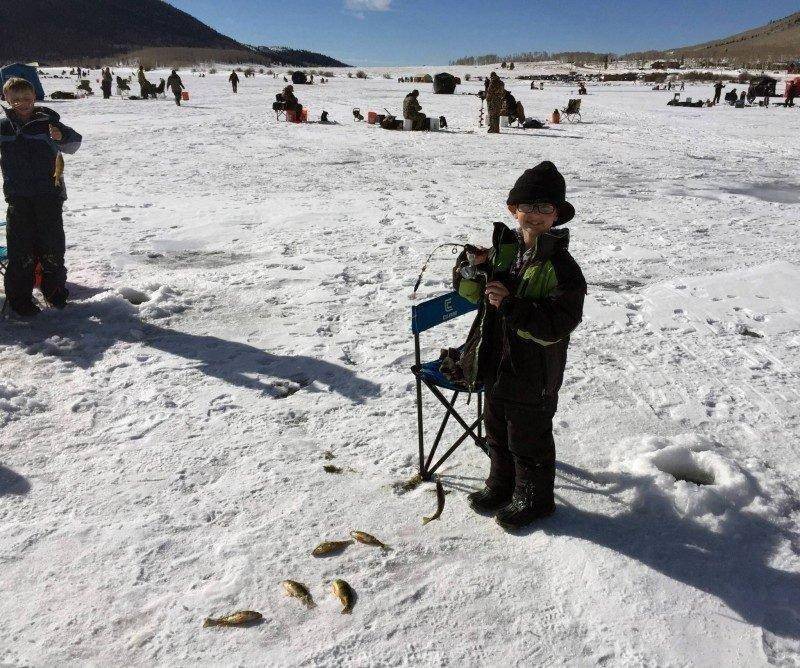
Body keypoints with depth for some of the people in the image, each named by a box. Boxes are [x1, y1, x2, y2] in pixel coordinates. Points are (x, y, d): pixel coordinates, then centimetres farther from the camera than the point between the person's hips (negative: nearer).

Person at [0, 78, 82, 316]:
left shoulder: (48, 122, 0)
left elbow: (74, 143, -9)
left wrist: (61, 137, -28)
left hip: (49, 193, -1)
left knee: (52, 243, 6)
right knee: (21, 245, 0)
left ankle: (54, 289, 24)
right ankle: (19, 296, 8)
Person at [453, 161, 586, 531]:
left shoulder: (562, 267, -18)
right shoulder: (503, 247, 2)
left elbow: (556, 325, -27)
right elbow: (470, 290, 10)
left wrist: (510, 304, -34)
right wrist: (474, 265, -11)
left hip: (533, 374, -7)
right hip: (495, 363, 7)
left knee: (528, 440, 11)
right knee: (497, 433, 24)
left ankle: (533, 498, 34)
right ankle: (501, 485, 46)